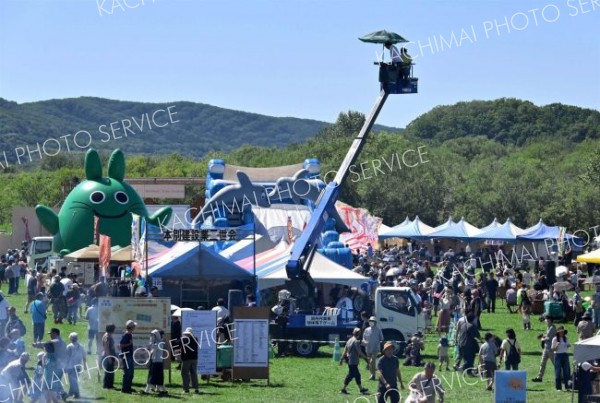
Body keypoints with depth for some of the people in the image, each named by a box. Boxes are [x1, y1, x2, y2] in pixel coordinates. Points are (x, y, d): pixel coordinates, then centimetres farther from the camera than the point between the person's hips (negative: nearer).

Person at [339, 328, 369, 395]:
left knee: (357, 374, 15)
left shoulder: (349, 340, 10)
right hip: (353, 361, -10)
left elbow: (345, 350, 13)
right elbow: (359, 352, -17)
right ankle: (343, 389, 0)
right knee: (351, 375, -3)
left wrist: (342, 358, 17)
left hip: (349, 360, 10)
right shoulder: (356, 341, -17)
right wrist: (366, 358, -8)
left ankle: (361, 388, 21)